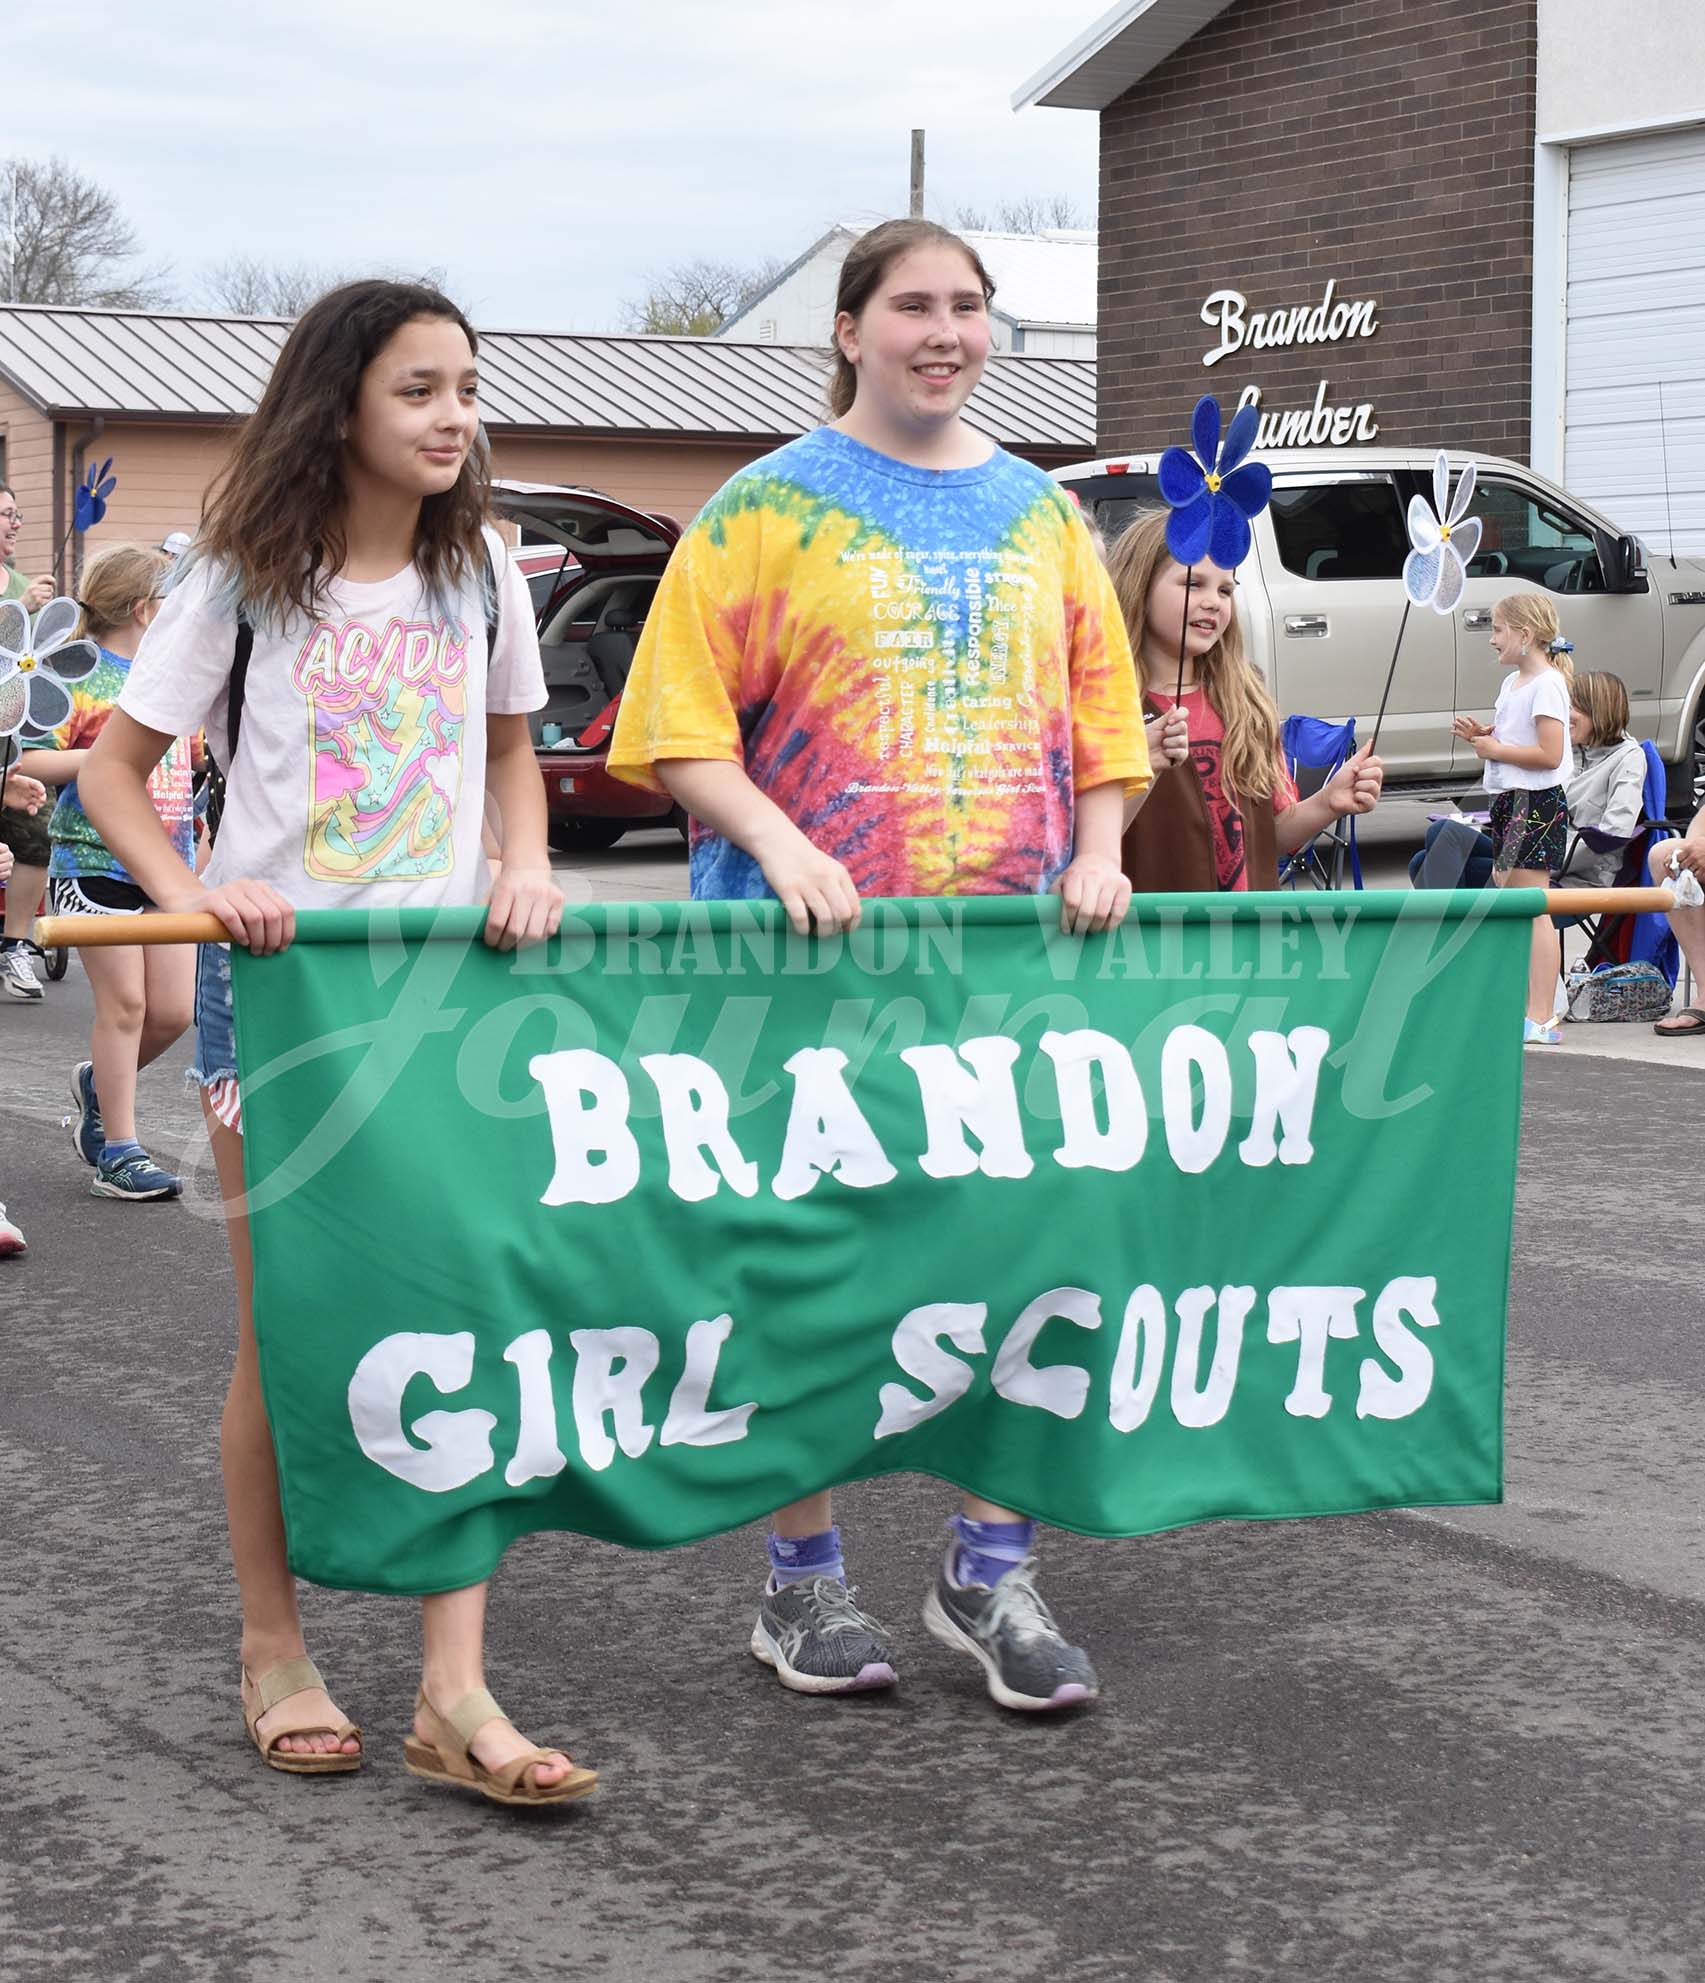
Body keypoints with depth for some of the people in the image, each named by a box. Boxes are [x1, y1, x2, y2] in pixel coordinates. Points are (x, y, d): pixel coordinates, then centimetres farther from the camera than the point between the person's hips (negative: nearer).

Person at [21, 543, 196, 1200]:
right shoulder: (82, 676, -8)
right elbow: (29, 759, -15)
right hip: (97, 863, -7)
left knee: (172, 1009, 4)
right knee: (124, 1003, -5)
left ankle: (99, 1082, 31)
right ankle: (118, 1152, 4)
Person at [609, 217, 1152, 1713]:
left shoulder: (1041, 514, 15)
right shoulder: (770, 507, 1)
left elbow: (1098, 711, 18)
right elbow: (682, 727, -4)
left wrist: (1098, 852, 2)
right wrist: (780, 847, -17)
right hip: (814, 953, -4)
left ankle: (991, 1570, 15)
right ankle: (804, 1580, 16)